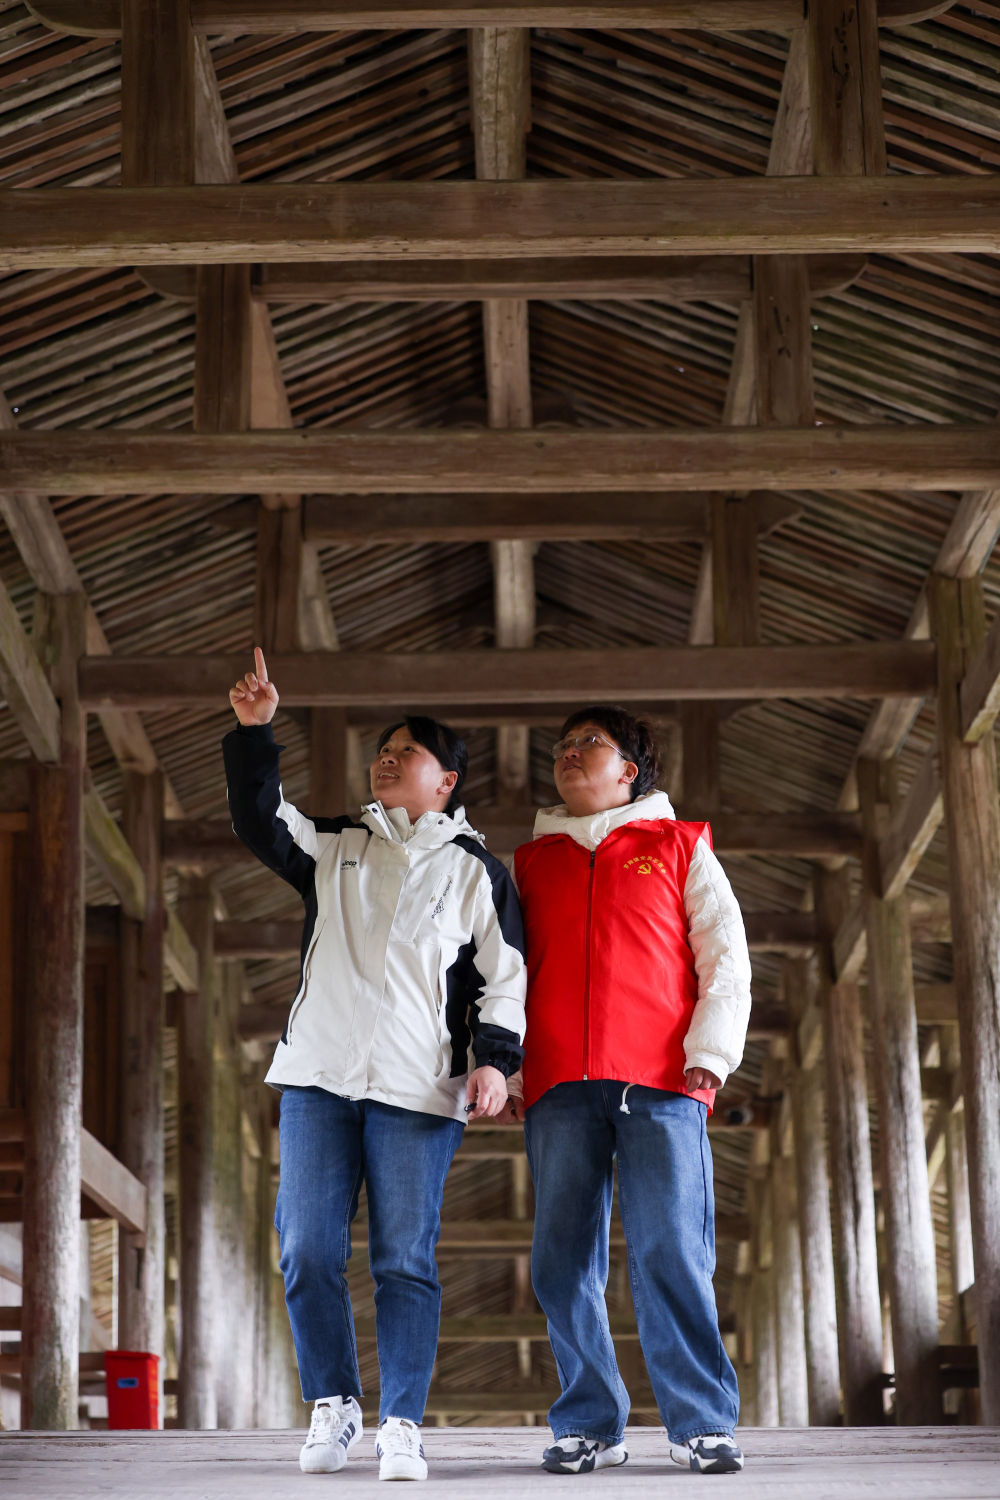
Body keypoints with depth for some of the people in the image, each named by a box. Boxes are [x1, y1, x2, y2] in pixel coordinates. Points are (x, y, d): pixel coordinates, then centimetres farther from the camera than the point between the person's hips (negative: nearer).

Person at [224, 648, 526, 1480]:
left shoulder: (475, 869, 9)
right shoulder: (335, 845, 17)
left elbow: (506, 975, 6)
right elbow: (260, 820, 4)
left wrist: (495, 1060, -6)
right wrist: (254, 733, -8)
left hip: (419, 1090, -3)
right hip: (318, 1076, 3)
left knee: (406, 1258, -3)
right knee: (307, 1251, -1)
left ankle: (403, 1424, 3)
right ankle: (334, 1405, 13)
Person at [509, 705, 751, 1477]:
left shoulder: (681, 847, 15)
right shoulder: (529, 863, 22)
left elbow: (727, 959, 8)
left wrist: (709, 1051, -5)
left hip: (662, 1080, -3)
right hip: (558, 1085, 3)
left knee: (672, 1255, -9)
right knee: (565, 1262, -1)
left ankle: (704, 1423, -5)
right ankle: (590, 1425, 5)